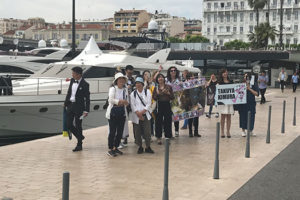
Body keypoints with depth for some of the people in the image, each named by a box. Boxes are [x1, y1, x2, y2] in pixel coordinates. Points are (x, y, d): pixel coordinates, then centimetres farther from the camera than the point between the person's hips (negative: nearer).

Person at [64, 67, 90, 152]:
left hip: (78, 107, -6)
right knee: (69, 125, 7)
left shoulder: (85, 84, -13)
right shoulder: (72, 81, 5)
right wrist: (65, 103, 13)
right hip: (70, 105, 6)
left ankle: (79, 145, 14)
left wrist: (86, 110, -15)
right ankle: (80, 137, 30)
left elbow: (87, 98, -12)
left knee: (78, 126, 2)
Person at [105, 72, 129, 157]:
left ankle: (115, 147, 23)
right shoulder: (112, 89, -6)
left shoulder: (125, 89, 9)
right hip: (113, 113, -5)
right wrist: (121, 101, -21)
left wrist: (120, 102, -11)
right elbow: (111, 100, -20)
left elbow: (127, 102, 7)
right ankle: (110, 149, 6)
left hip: (122, 113, 5)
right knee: (112, 131, -3)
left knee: (120, 131, 8)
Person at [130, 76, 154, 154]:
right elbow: (133, 106, 0)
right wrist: (138, 113, -13)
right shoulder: (133, 94, 7)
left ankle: (148, 147, 7)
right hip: (136, 116, 1)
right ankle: (140, 147, 16)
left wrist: (142, 112, -12)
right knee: (138, 132, 2)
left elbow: (149, 104, -2)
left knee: (147, 131, -5)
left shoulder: (147, 92, 4)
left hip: (146, 115, -1)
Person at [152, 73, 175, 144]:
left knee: (168, 121, 1)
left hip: (167, 105, 0)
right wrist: (157, 93, -14)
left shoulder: (169, 87, 5)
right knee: (158, 121, 0)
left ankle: (167, 137, 11)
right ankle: (159, 138, 9)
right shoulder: (156, 88, 6)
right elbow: (154, 98, 3)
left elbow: (172, 97, 6)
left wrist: (168, 93, -11)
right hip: (159, 106, 0)